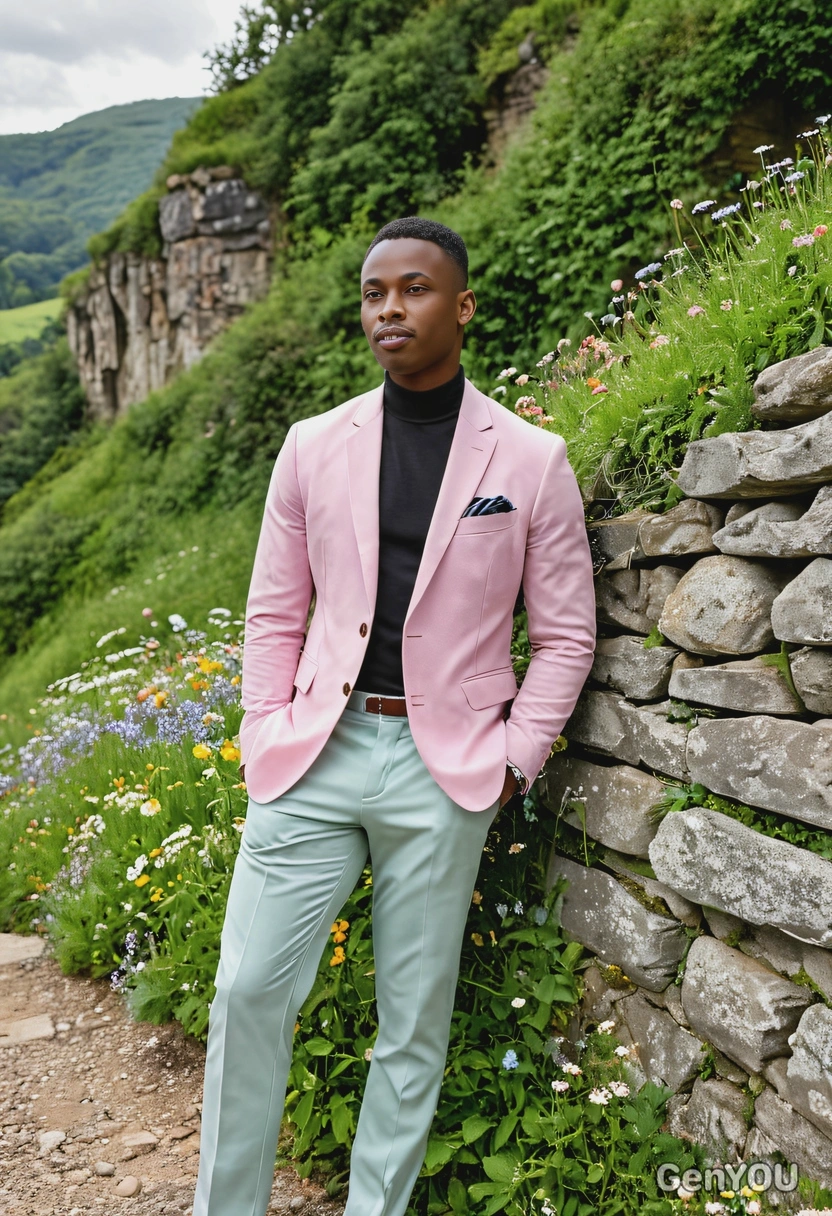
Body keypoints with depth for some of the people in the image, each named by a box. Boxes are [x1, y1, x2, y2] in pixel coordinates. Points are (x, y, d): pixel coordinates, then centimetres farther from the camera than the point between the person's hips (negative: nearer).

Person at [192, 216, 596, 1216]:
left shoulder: (531, 461, 0)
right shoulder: (313, 447, 6)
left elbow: (565, 635, 4)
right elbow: (274, 614, 11)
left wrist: (511, 760, -3)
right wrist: (266, 738, 3)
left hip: (444, 770, -1)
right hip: (315, 755, 2)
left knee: (415, 1020, 9)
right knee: (249, 992, 3)